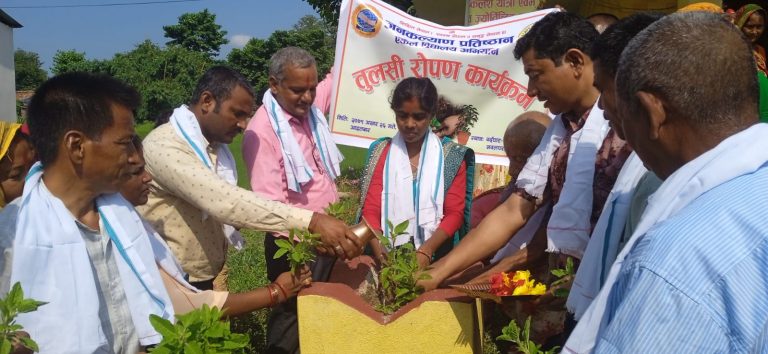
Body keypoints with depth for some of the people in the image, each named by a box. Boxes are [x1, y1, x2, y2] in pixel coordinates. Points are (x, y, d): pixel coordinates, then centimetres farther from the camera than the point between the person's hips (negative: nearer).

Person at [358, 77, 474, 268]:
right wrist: (382, 255, -13)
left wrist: (425, 252, -14)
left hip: (434, 258, -1)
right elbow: (370, 211, 5)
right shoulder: (381, 153, 11)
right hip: (388, 256, 1)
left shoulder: (452, 157, 7)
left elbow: (454, 214, 2)